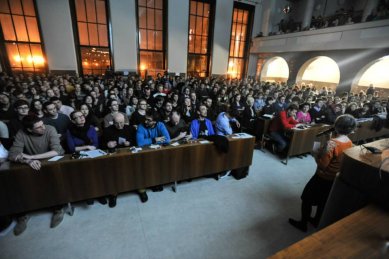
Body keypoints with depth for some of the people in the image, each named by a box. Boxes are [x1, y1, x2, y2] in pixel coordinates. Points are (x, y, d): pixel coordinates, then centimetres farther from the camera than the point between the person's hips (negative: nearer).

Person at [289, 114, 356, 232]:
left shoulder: (332, 143, -30)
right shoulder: (349, 143, -4)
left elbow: (322, 164, -27)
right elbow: (338, 159, 9)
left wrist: (316, 155, -11)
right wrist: (322, 152, 6)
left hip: (323, 178, -8)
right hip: (336, 178, 8)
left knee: (307, 199, 11)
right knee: (323, 201, 26)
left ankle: (303, 223, 26)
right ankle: (316, 221, 45)